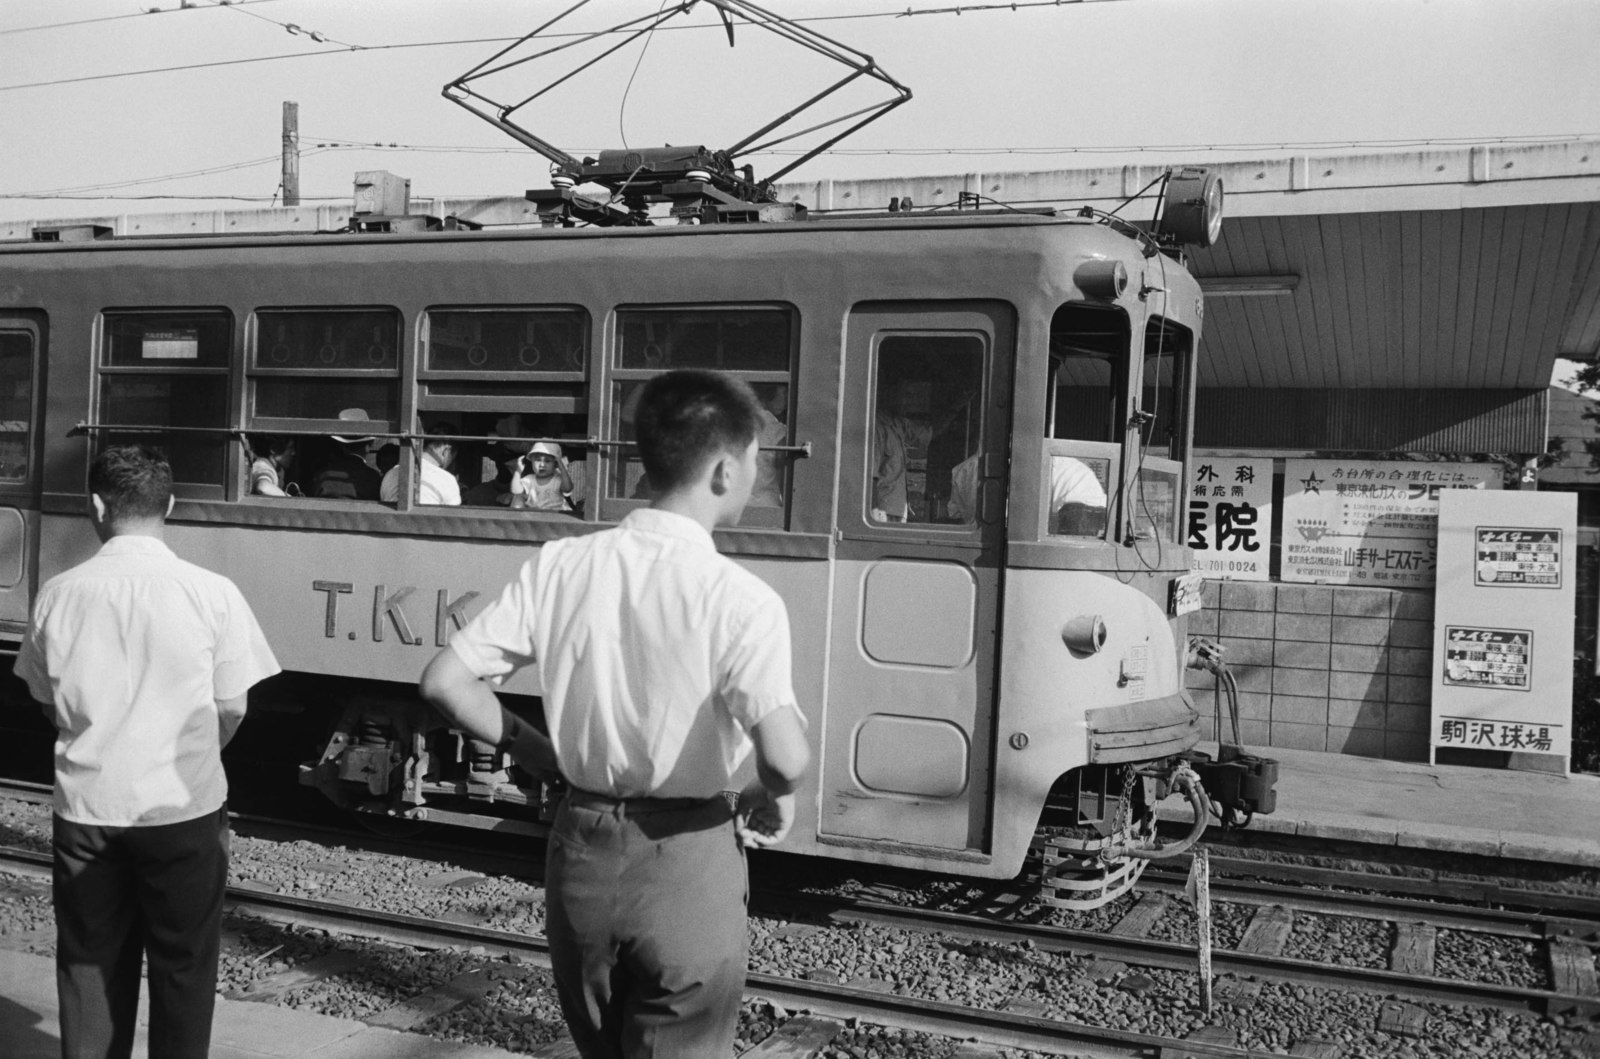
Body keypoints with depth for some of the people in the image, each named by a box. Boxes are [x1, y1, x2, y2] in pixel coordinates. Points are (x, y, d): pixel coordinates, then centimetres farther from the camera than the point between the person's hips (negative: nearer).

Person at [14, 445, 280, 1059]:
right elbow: (230, 712, -6)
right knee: (183, 966, 13)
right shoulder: (212, 593, -13)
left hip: (86, 806, 2)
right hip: (183, 807, -2)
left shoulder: (59, 594, -7)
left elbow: (49, 702, 5)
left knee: (89, 962, 17)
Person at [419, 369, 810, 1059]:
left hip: (581, 852, 4)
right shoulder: (740, 600, -18)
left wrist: (525, 746, 10)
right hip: (684, 867, -4)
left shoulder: (559, 567, -5)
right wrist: (774, 796, -7)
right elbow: (786, 758, -29)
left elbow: (443, 682, -5)